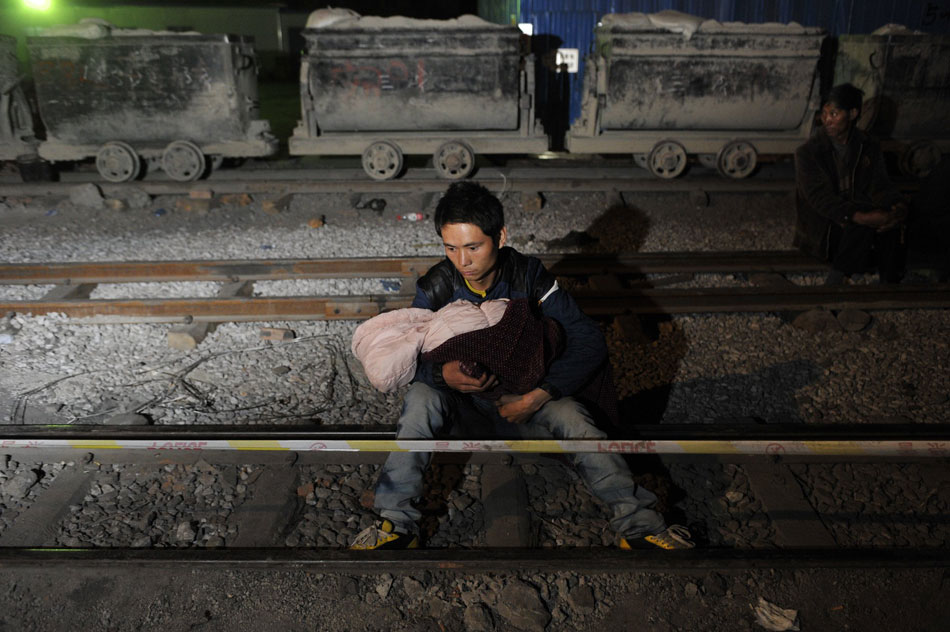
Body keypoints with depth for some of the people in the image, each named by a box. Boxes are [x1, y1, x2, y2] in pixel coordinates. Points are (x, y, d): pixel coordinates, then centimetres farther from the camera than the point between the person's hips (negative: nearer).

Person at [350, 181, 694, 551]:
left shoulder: (529, 277, -14)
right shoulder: (434, 287, -10)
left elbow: (590, 342, -16)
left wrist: (537, 397, -26)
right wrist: (443, 374, -33)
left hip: (523, 391, -1)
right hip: (459, 394, 1)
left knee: (572, 417, -30)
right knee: (421, 399, -31)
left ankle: (639, 526, -22)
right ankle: (396, 523, -24)